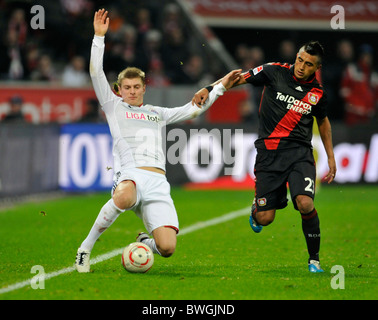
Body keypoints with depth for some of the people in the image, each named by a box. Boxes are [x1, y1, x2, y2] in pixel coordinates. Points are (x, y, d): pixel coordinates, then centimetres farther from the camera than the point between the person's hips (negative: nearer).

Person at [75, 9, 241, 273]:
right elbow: (96, 73, 11)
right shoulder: (114, 106, 20)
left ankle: (144, 242, 23)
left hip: (158, 183, 4)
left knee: (167, 248, -16)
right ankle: (86, 248, -26)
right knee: (124, 198, -45)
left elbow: (194, 109, 37)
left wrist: (221, 87, 34)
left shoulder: (157, 113, 31)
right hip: (130, 175, -4)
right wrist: (99, 36, 6)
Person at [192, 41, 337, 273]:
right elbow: (240, 78, 3)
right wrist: (209, 88, -10)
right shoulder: (276, 72, -3)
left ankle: (314, 260, -3)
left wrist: (331, 158, 22)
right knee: (264, 219, -4)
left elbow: (323, 121, 22)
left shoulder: (317, 93, 4)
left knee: (305, 203, -24)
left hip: (300, 152, 0)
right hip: (269, 153, 0)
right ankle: (257, 207, 37)